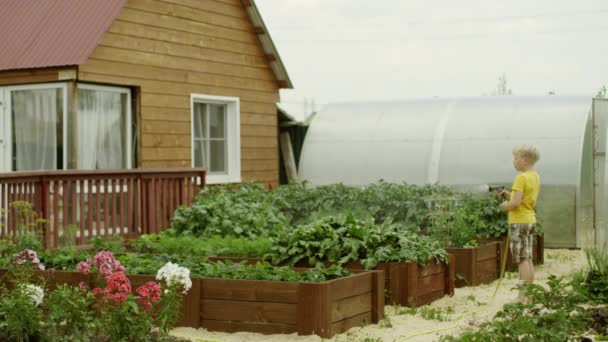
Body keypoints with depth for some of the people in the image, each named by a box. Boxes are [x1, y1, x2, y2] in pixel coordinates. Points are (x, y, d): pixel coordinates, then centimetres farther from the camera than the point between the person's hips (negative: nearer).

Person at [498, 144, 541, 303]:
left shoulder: (521, 178, -17)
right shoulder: (536, 177, 11)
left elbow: (516, 203, -24)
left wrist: (505, 206, -5)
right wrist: (508, 195, 7)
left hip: (519, 221, -9)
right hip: (530, 220, 9)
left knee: (522, 260, -8)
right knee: (528, 259, 12)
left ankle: (522, 296, -6)